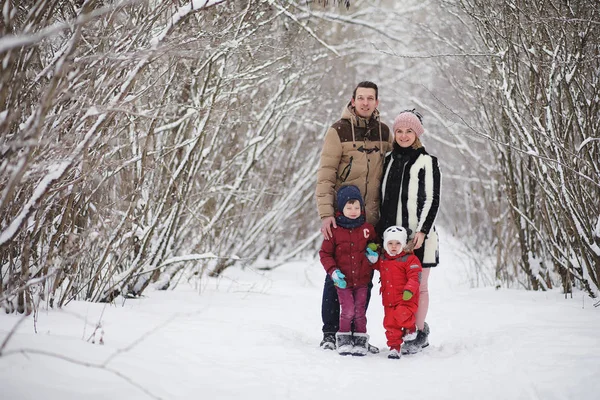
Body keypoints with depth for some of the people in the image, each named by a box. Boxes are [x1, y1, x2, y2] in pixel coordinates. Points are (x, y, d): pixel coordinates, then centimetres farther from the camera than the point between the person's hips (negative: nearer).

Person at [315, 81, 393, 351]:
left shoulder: (384, 132, 8)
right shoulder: (338, 131, -6)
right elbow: (325, 176, -10)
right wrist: (326, 214, -19)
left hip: (371, 219, 4)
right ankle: (330, 332, 10)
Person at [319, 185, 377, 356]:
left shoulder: (367, 228, 2)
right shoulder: (334, 230, -7)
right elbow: (325, 253, -2)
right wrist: (333, 271, -14)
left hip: (362, 280, 2)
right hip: (343, 280, -2)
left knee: (360, 311, 7)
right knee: (347, 311, -6)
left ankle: (360, 340, 16)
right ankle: (344, 339, 8)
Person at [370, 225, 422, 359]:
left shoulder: (410, 259, -7)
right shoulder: (382, 259, 12)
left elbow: (414, 277, -13)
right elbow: (373, 264, 30)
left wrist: (409, 290, -28)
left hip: (406, 299, -6)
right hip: (389, 300, 6)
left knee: (401, 315, -27)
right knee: (390, 323, 2)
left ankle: (410, 328, 4)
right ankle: (394, 346, 12)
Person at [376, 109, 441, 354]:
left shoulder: (427, 162, -1)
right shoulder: (389, 161, 14)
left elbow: (432, 200, -5)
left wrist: (422, 231, -13)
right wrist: (380, 230, 15)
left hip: (418, 235, -5)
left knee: (417, 285, -1)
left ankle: (418, 333, 7)